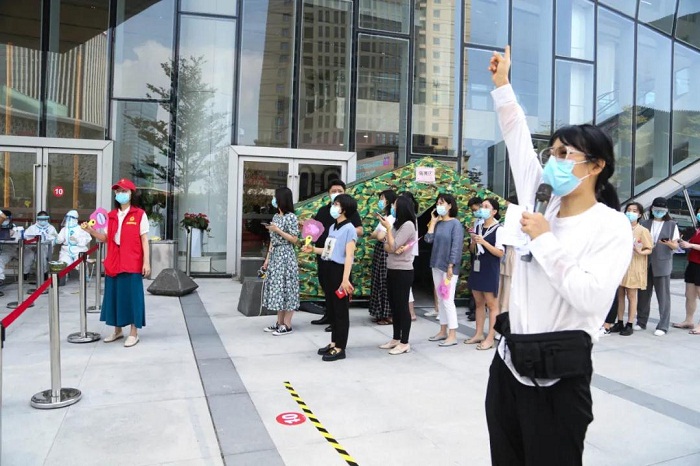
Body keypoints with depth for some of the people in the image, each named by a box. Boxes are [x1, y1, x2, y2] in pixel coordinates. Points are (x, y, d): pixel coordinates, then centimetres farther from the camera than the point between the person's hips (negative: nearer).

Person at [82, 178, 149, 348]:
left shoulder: (139, 214, -2)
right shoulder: (111, 216, 12)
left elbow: (144, 240, -5)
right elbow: (105, 238, 12)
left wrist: (146, 262, -10)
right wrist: (90, 230, -5)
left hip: (132, 263, -5)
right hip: (113, 263, 5)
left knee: (132, 295, 0)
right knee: (115, 295, 11)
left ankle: (134, 333, 10)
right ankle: (117, 330, 26)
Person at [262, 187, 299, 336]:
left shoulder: (291, 217, -11)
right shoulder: (276, 216, 12)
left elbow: (294, 240, -14)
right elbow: (272, 241, 15)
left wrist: (278, 230, -17)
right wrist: (267, 258, 13)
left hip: (286, 256, -8)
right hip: (275, 255, 8)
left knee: (286, 288, -3)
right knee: (276, 288, 10)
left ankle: (287, 325, 4)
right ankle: (279, 322, 18)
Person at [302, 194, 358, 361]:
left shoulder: (349, 229, -14)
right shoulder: (332, 227, 13)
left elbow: (349, 255, -20)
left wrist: (345, 279, -26)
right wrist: (313, 249, 9)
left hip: (340, 271, -9)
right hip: (329, 270, 9)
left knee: (341, 310, 1)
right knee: (331, 308, 15)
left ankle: (340, 348, 10)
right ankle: (334, 342, 28)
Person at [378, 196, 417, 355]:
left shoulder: (408, 225, -14)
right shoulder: (396, 224, 13)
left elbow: (392, 246, -19)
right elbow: (386, 247, 6)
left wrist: (388, 228, -10)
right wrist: (395, 249, -15)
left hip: (403, 272, -9)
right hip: (391, 270, 9)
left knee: (402, 306, -2)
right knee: (394, 306, 14)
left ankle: (404, 343, 6)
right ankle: (396, 339, 24)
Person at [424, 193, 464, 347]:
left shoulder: (455, 224, -10)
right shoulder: (438, 223, 10)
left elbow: (456, 247, -14)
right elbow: (428, 239, 0)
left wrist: (450, 266, -18)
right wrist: (433, 221, 0)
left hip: (448, 267, -7)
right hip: (437, 266, 7)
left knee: (448, 300, -7)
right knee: (440, 300, 12)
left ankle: (452, 335, 0)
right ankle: (443, 331, 22)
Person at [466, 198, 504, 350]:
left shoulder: (498, 229, -10)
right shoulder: (478, 227, 10)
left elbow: (500, 253, -15)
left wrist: (484, 242, -22)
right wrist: (474, 242, -6)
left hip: (490, 270, -7)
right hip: (477, 268, 7)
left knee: (492, 304, 0)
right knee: (479, 303, 13)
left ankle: (490, 338, 4)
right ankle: (479, 334, 22)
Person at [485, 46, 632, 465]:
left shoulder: (612, 226, -9)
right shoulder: (542, 204, 5)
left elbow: (589, 296, -22)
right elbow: (518, 141, 10)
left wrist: (544, 239, -18)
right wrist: (502, 84, 11)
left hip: (558, 377, -6)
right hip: (509, 362, 6)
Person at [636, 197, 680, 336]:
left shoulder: (671, 225, 5)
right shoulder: (645, 223, 10)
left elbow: (676, 246, 3)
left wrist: (669, 243, -18)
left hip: (662, 264, -2)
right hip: (645, 263, 2)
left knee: (663, 296, -1)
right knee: (643, 294, 8)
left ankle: (663, 326, 5)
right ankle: (641, 322, 19)